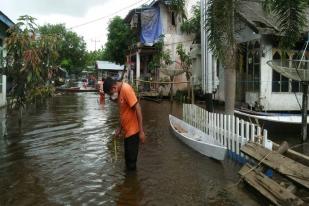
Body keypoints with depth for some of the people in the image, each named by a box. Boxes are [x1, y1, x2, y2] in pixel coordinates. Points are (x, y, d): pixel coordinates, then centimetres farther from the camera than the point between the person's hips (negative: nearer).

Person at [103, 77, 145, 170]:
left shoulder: (126, 89, -19)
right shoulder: (120, 91, 8)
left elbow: (138, 109, -23)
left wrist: (141, 131, -23)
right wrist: (120, 128, 18)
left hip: (133, 131, -9)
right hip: (127, 131, 9)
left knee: (131, 159, 2)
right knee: (128, 158, 22)